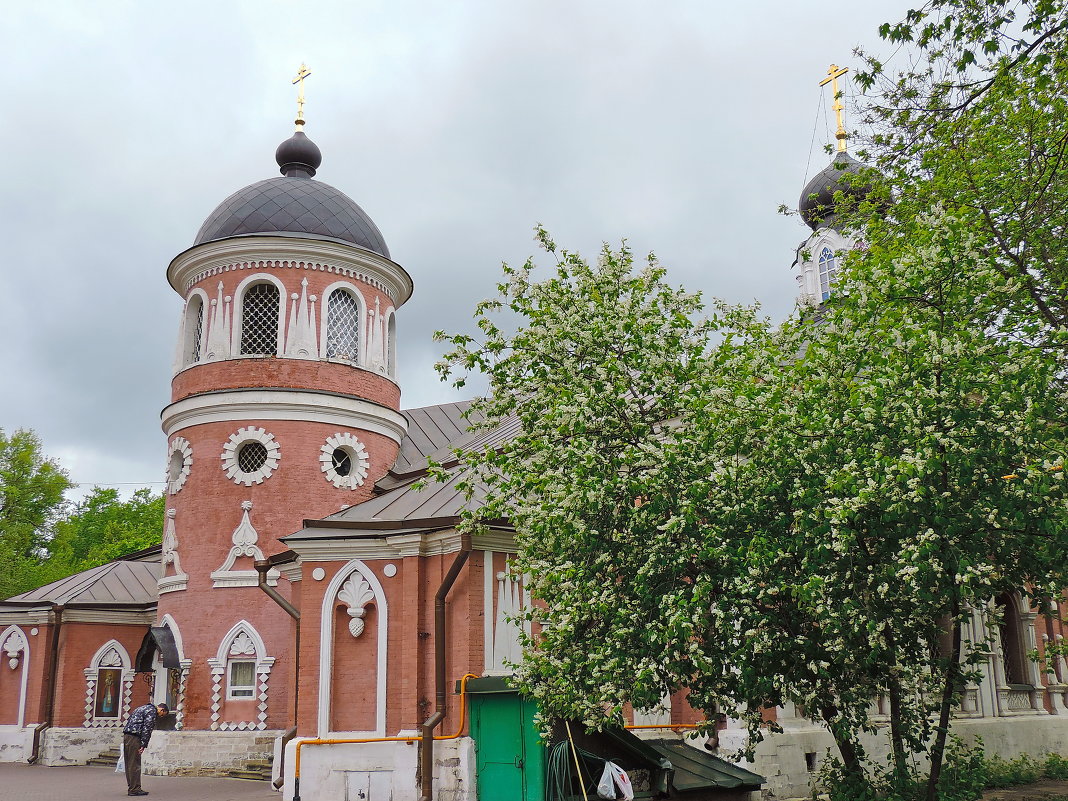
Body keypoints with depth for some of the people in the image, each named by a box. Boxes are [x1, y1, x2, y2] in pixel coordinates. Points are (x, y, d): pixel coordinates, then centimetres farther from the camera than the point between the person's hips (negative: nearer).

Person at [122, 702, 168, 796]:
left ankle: (131, 788, 17)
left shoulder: (143, 708, 24)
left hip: (126, 735, 10)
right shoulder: (152, 711, -6)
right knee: (135, 765, -6)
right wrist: (143, 745, -13)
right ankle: (134, 789, -4)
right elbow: (146, 729, -13)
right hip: (134, 737, -10)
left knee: (130, 764, 12)